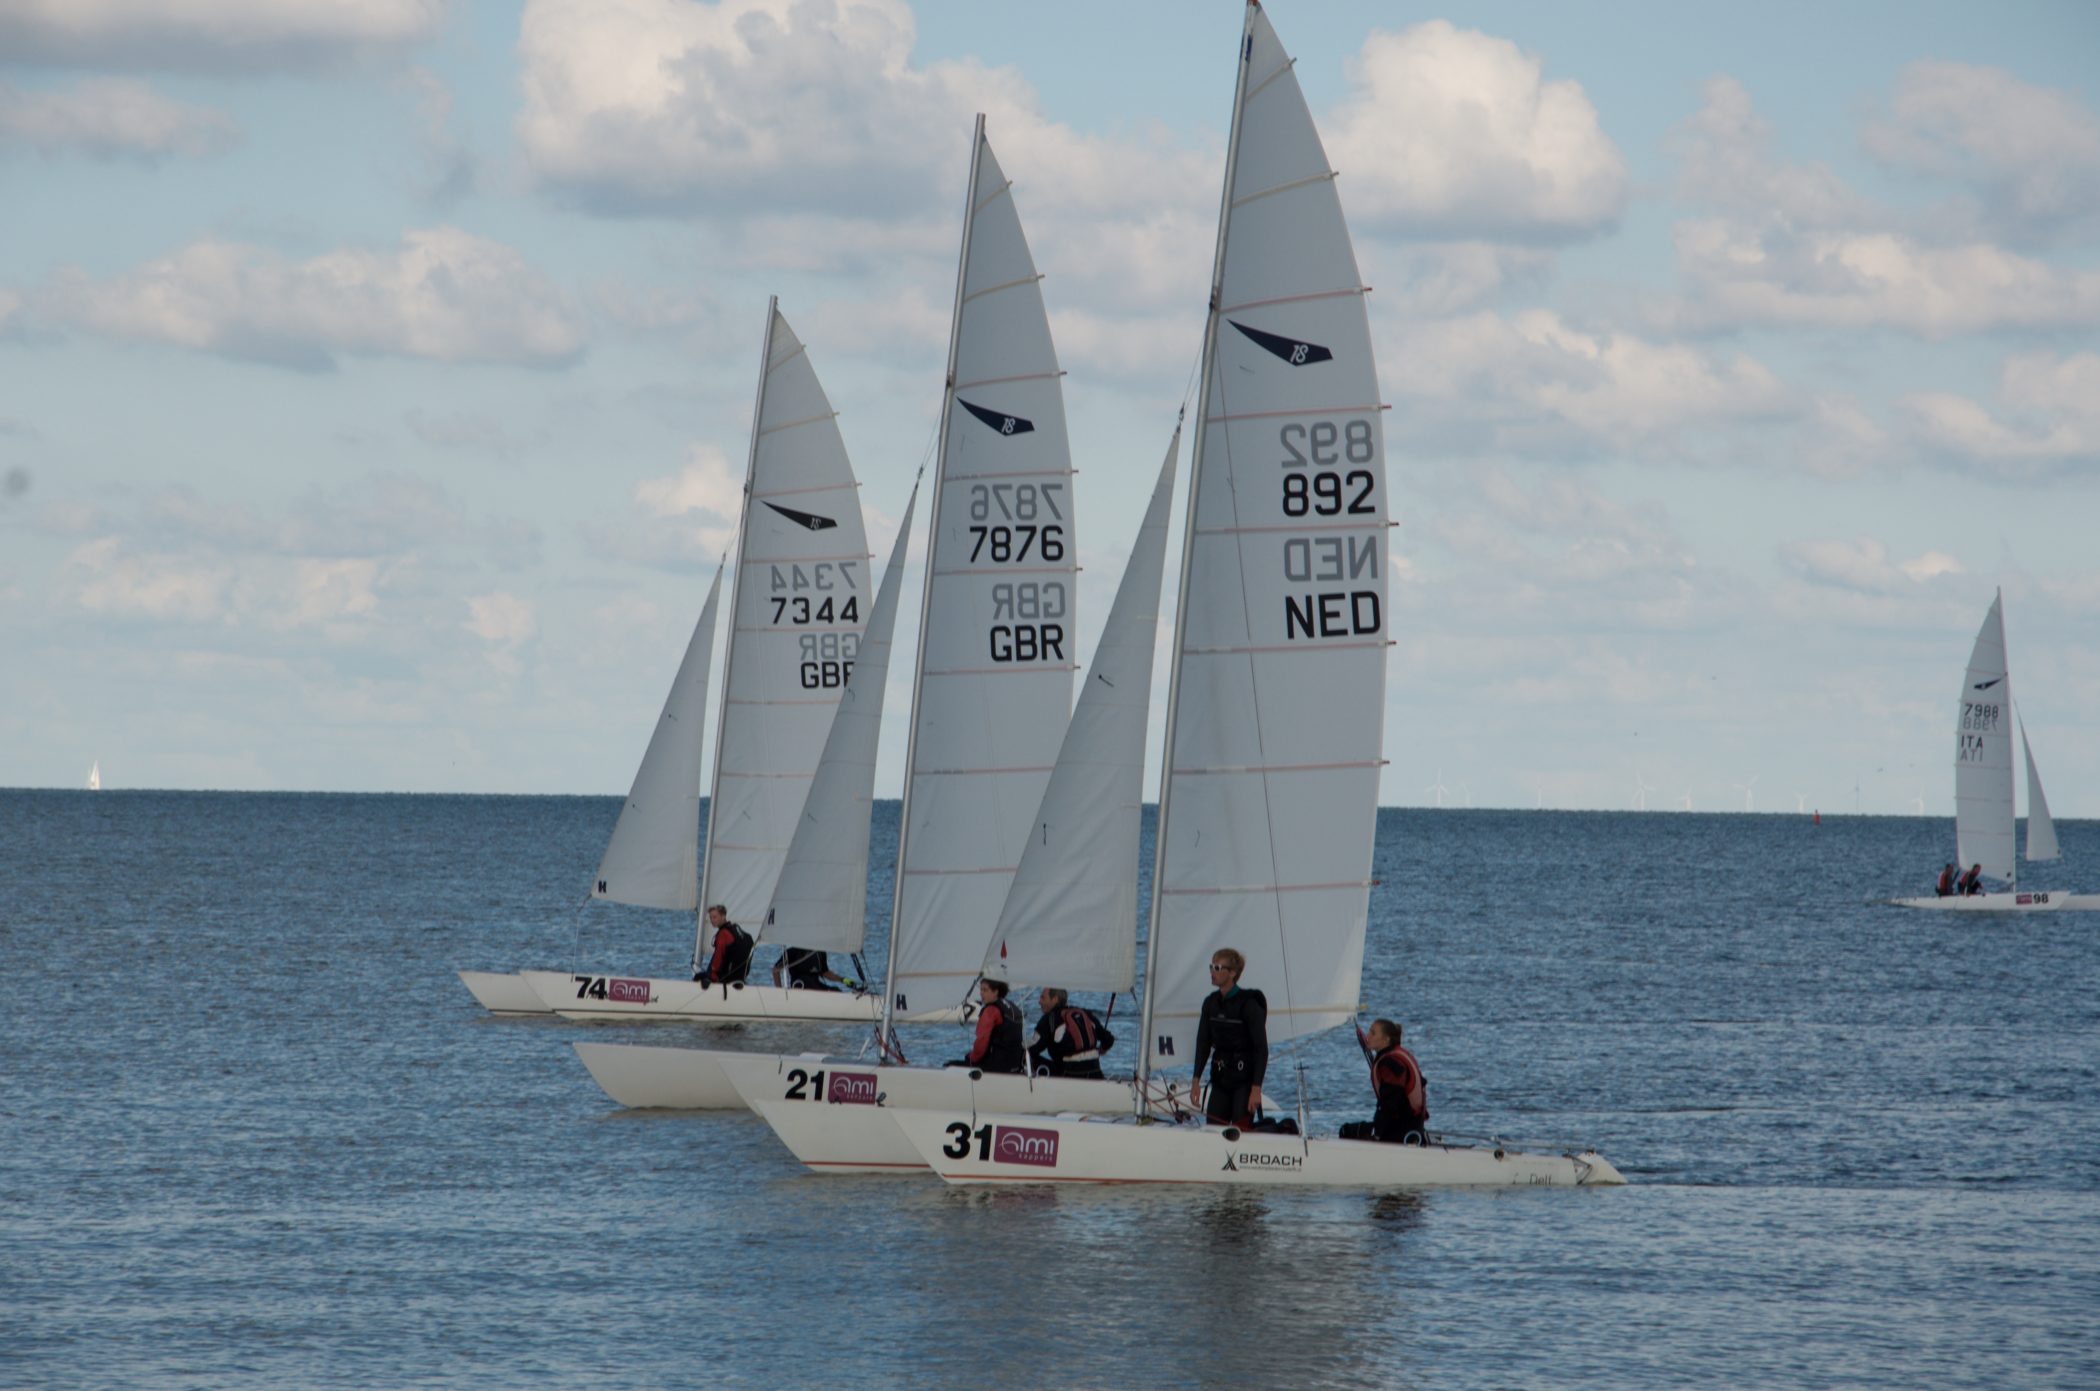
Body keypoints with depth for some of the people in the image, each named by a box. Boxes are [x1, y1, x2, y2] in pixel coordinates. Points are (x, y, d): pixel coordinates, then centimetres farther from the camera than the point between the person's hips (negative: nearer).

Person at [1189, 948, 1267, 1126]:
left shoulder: (1248, 1004, -13)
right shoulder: (1210, 1003, 6)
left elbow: (1261, 1048, -13)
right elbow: (1203, 1043, 11)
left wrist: (1256, 1088, -18)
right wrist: (1196, 1081, 7)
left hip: (1244, 1079, -6)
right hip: (1220, 1078, 6)